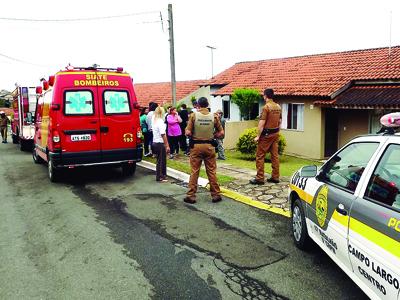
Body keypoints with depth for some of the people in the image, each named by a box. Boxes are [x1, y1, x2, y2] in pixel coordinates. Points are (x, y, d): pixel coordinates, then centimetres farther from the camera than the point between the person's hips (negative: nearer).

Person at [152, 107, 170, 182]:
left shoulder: (154, 120, 5)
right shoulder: (160, 121, -18)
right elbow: (163, 135, -20)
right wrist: (167, 145, -18)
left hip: (155, 142, 9)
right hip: (160, 143, -8)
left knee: (159, 160, 17)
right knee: (161, 161, 1)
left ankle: (162, 175, 27)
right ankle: (159, 177, 8)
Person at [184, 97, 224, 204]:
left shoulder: (194, 115, -7)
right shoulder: (213, 116, -2)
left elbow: (188, 132, -12)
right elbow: (221, 132, 1)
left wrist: (193, 136, 8)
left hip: (196, 146, -1)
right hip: (209, 146, 1)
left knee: (194, 171, 6)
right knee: (212, 172, 9)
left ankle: (191, 195, 10)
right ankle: (216, 195, 15)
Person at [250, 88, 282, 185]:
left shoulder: (266, 107, -14)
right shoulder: (278, 107, 8)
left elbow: (262, 123, -17)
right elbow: (280, 121, 14)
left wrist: (258, 136, -14)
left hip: (266, 134, -7)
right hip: (275, 134, 8)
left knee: (260, 156, -1)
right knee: (275, 155, 10)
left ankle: (259, 178, -1)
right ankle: (275, 177, 14)